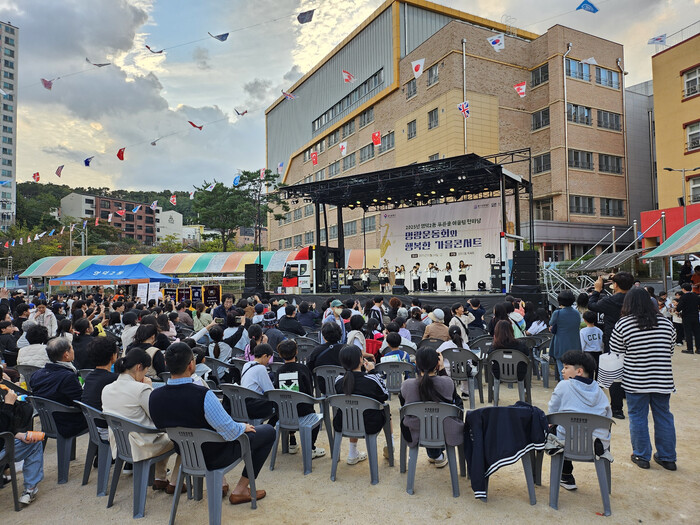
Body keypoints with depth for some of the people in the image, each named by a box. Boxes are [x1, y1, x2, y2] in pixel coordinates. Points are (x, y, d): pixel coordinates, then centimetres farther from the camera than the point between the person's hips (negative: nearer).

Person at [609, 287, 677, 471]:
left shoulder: (622, 325, -11)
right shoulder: (666, 323, 2)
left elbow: (615, 352, -5)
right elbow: (670, 352, 11)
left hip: (635, 382, -3)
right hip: (663, 380, 4)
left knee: (637, 417, 9)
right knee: (663, 416, 15)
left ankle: (642, 456, 19)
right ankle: (668, 458, 25)